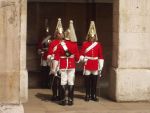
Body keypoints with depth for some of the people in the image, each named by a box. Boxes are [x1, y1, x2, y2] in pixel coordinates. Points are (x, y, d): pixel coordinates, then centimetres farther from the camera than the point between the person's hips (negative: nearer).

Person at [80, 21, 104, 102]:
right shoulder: (84, 44, 2)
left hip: (95, 66, 2)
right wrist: (83, 58, -20)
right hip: (87, 66, -2)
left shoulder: (98, 45, 7)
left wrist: (100, 67, 3)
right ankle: (87, 95, 9)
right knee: (87, 81, 1)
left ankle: (93, 95, 13)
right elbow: (81, 54, 1)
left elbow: (100, 56, 7)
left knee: (94, 81, 5)